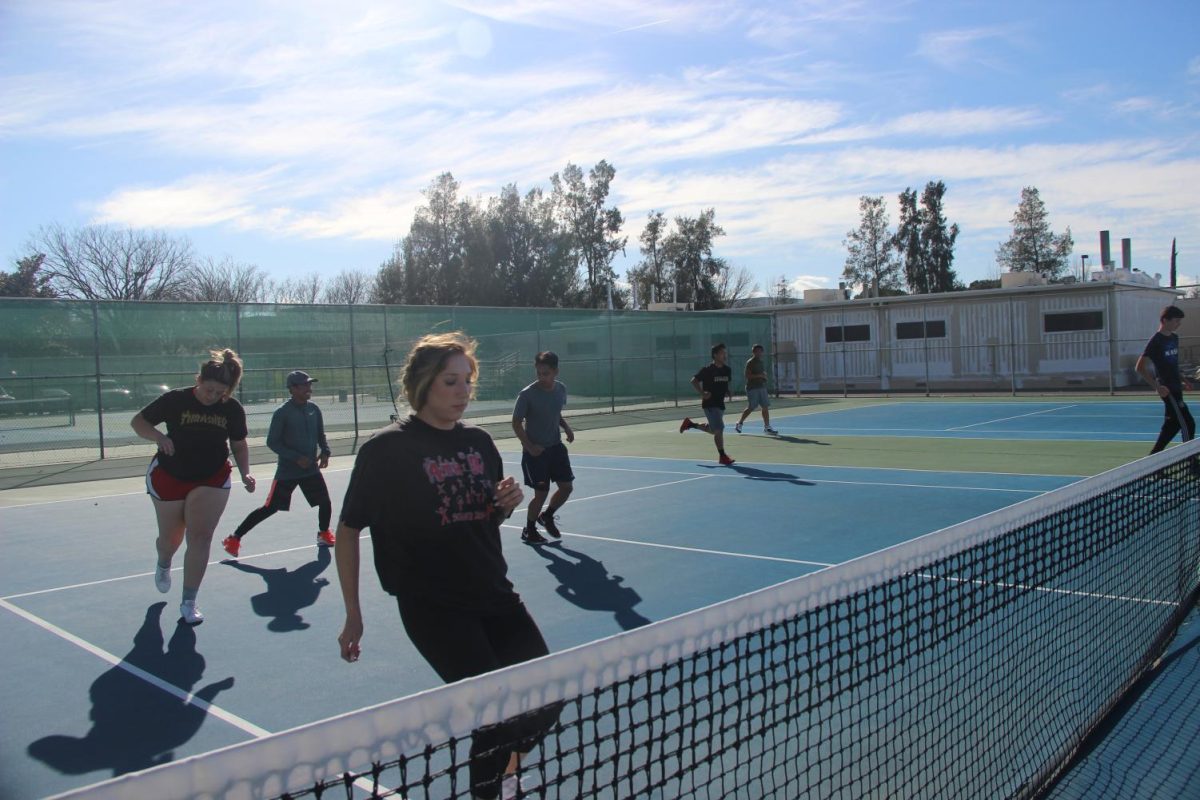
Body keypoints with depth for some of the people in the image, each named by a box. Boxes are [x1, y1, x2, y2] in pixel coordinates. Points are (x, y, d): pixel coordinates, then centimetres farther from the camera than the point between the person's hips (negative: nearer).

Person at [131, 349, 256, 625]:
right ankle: (163, 566, 52)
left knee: (200, 538, -10)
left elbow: (239, 446, 3)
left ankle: (189, 602, 1)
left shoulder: (233, 409, -9)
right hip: (169, 476, 0)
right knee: (171, 538, 14)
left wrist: (245, 473, -13)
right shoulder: (176, 400, -16)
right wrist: (158, 436, -29)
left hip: (212, 480, 1)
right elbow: (138, 421, -9)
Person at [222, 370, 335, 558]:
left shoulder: (314, 409, 3)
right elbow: (272, 442, -12)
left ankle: (323, 534, 27)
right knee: (270, 508, -3)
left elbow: (321, 435, 15)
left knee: (325, 502, 2)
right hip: (287, 471, -5)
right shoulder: (282, 413, -14)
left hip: (311, 468, 5)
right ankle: (234, 538, 10)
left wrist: (325, 452, -3)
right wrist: (297, 458, -18)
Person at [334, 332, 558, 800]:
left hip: (494, 595, 6)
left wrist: (507, 503, -5)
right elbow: (348, 531, -3)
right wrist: (353, 616, -3)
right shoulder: (386, 450, -10)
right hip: (433, 605, -6)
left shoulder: (479, 442, 6)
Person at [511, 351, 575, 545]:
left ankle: (547, 516, 34)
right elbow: (516, 423, -11)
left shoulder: (561, 389, -1)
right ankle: (529, 531, 18)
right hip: (535, 450, -6)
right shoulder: (527, 394, -18)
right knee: (541, 493, -4)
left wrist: (566, 427, -2)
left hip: (556, 447, 6)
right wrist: (529, 446, -20)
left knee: (567, 486, 7)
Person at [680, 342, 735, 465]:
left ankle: (690, 424, 38)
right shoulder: (707, 369, -14)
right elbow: (694, 380, -10)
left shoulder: (727, 370, 5)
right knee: (719, 429, -11)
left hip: (720, 403, 8)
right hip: (709, 403, -8)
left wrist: (729, 391, 2)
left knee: (713, 429, 19)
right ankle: (722, 456, 0)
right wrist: (702, 393, -21)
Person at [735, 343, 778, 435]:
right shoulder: (750, 362, -10)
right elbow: (747, 375, -18)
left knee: (766, 407, 0)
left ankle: (767, 427, 2)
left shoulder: (760, 362, 15)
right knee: (750, 408, -4)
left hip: (762, 387, 8)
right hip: (752, 388, -8)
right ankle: (739, 424, 12)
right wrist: (760, 375, -22)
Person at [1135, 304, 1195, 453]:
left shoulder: (1174, 338, 12)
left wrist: (1182, 380, 12)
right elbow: (1140, 367, -17)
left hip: (1175, 388, 9)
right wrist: (1157, 387, -22)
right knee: (1188, 425, -7)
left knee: (1173, 424, 12)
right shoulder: (1156, 341, -13)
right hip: (1167, 390, -9)